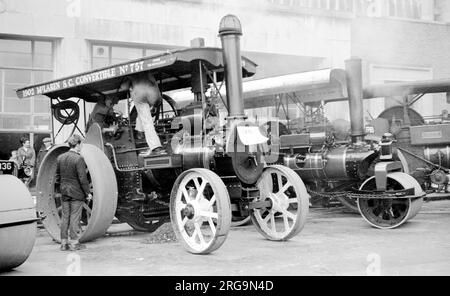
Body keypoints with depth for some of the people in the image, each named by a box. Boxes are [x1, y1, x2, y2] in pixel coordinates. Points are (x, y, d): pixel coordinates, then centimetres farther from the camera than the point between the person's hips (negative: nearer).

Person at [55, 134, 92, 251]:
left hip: (64, 191, 6)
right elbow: (82, 178, -16)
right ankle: (74, 243, 5)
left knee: (65, 217, 11)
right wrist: (87, 193, -8)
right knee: (75, 217, 0)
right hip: (76, 192, -6)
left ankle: (64, 243, 16)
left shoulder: (60, 157, 6)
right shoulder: (79, 159, -16)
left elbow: (58, 176, 13)